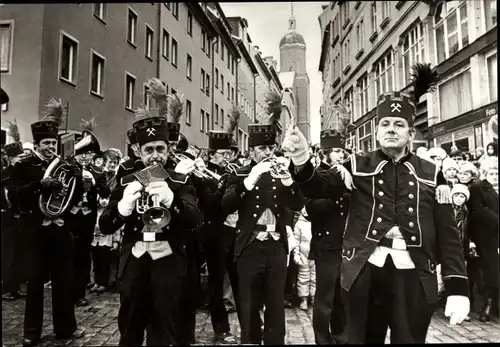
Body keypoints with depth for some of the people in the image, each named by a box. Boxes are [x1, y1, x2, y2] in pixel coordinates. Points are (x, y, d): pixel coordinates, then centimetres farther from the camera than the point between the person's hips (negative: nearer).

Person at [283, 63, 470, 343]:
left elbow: (448, 234, 3)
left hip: (413, 276, 1)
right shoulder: (358, 166, 4)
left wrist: (458, 288, -3)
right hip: (366, 272, 0)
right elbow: (318, 187, -10)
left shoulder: (431, 174, 6)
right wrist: (301, 158, -31)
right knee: (363, 339, 14)